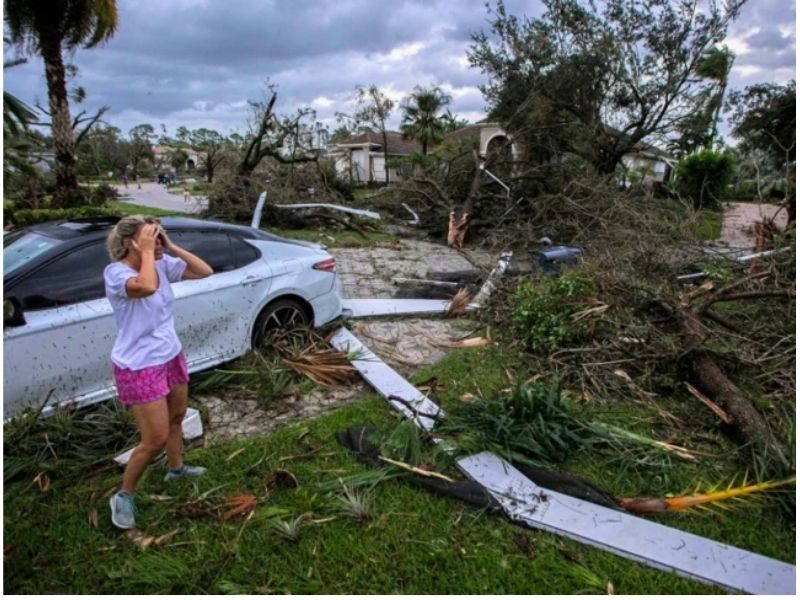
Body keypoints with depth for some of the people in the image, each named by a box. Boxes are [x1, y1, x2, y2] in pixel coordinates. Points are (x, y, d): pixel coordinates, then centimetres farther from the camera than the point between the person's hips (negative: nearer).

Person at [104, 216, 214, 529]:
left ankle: (176, 468, 50)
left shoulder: (163, 265, -2)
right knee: (156, 439, -1)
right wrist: (147, 252, -28)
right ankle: (124, 496, 23)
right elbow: (147, 287, -43)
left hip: (171, 357, 7)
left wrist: (171, 247, -10)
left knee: (176, 418, 25)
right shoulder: (115, 272, -22)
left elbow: (205, 271, -3)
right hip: (139, 368, -7)